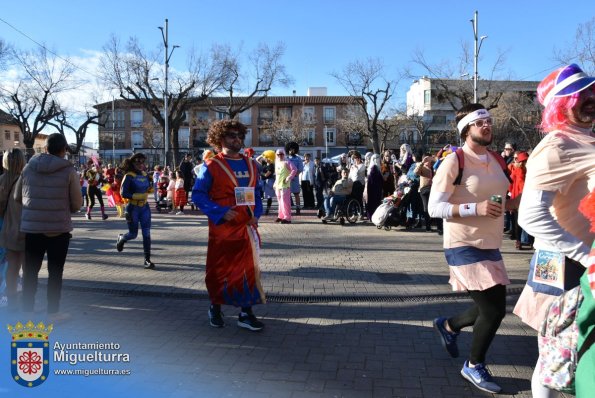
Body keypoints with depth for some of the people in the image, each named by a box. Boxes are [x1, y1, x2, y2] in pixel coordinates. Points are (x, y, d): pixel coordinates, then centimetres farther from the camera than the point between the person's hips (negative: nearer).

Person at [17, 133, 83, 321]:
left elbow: (17, 197, 8)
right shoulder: (68, 171, -10)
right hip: (59, 228, -3)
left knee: (30, 271, 14)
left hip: (32, 227, 3)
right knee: (55, 272, 10)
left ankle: (27, 311, 22)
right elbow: (77, 203, -5)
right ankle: (53, 312, 17)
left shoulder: (29, 167, -1)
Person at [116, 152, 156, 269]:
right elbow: (123, 193, -16)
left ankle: (147, 260, 2)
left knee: (146, 233, -3)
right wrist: (138, 196, -24)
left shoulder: (145, 175, 6)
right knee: (133, 234, 7)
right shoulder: (129, 176, -11)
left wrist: (150, 189, -4)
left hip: (145, 207, 4)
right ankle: (121, 238, 43)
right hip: (133, 208, -4)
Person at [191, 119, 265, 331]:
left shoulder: (251, 165, 10)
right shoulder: (211, 166, -5)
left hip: (247, 227, 4)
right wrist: (220, 212, -19)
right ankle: (215, 308, 30)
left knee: (249, 269, 5)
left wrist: (256, 214, -2)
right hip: (222, 228, -4)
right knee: (220, 270, 8)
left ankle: (246, 313, 16)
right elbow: (198, 195, -8)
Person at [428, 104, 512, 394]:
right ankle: (474, 366, 20)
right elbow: (434, 207, -18)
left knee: (492, 309, 13)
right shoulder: (454, 162, -14)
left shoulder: (496, 160, 10)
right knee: (493, 310, -6)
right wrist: (475, 209, -28)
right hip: (464, 247, -8)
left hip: (491, 247, 8)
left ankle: (448, 326, 41)